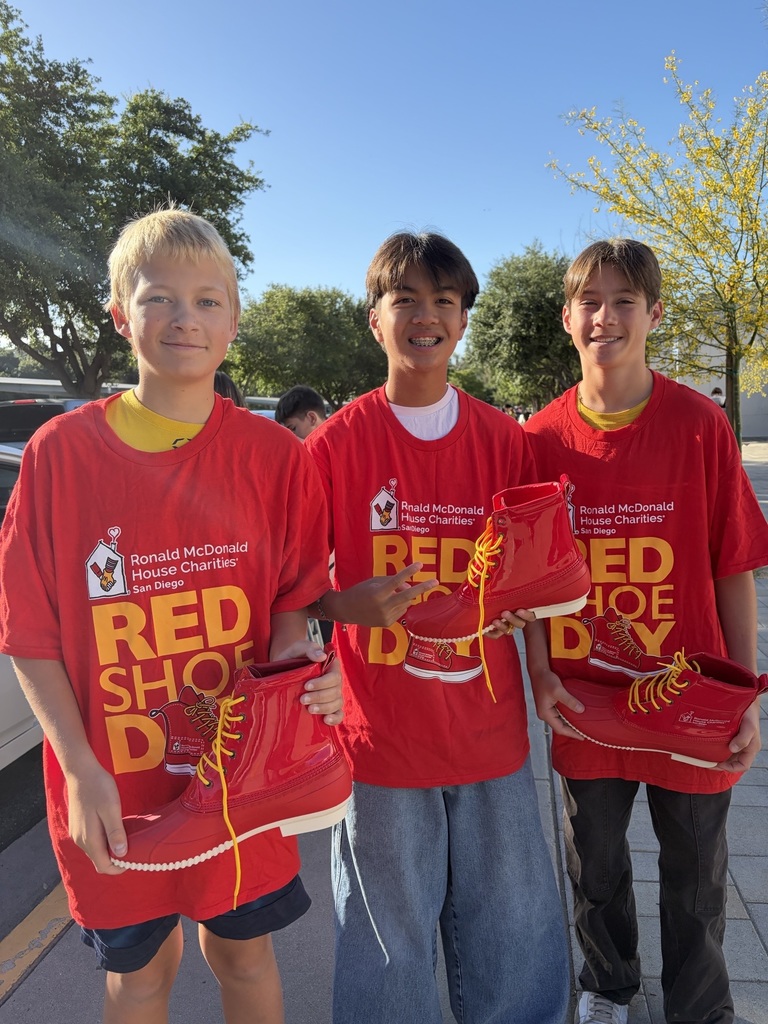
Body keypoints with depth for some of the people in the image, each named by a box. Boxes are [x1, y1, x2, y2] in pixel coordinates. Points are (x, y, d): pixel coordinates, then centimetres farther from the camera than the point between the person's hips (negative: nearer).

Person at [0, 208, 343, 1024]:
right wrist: (80, 770, -12)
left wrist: (294, 658, -19)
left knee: (243, 952, 21)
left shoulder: (271, 454, -7)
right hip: (114, 786, 0)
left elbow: (291, 598, 2)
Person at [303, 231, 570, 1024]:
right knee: (391, 941, 13)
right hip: (381, 741, -2)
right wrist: (349, 604, -21)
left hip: (491, 736, 3)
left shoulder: (505, 440, 1)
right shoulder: (334, 444, -7)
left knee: (511, 940, 17)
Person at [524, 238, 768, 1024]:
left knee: (696, 880, 18)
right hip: (584, 704, 2)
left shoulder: (700, 425, -9)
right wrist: (538, 672, -7)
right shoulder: (540, 438, -5)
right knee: (594, 868, 22)